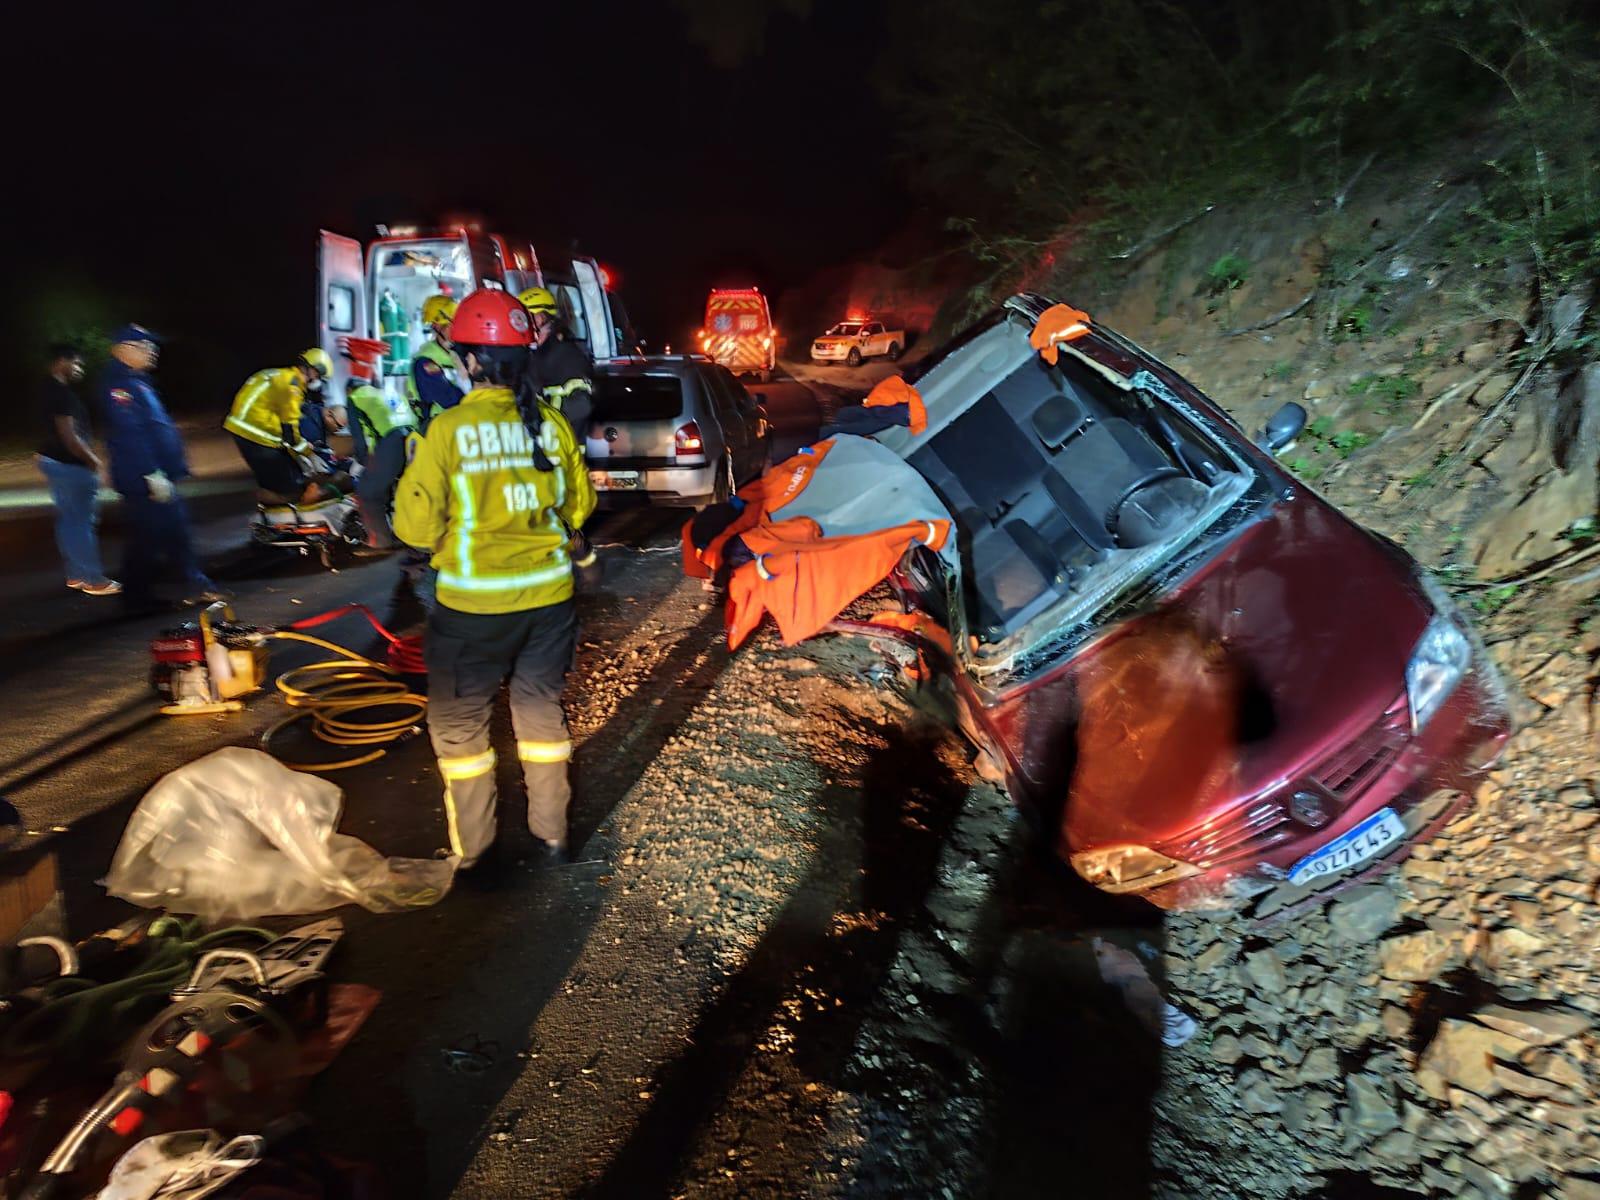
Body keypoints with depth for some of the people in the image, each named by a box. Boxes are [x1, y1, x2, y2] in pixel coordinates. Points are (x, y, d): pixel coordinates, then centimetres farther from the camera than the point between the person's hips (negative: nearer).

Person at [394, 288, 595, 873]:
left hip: (474, 604, -4)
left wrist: (455, 534, 8)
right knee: (541, 709, 19)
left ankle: (471, 851, 23)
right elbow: (579, 505, 7)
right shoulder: (551, 423, -4)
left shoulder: (447, 430, -14)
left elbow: (416, 526, -11)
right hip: (549, 595, 4)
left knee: (459, 724, 14)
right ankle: (552, 834, 31)